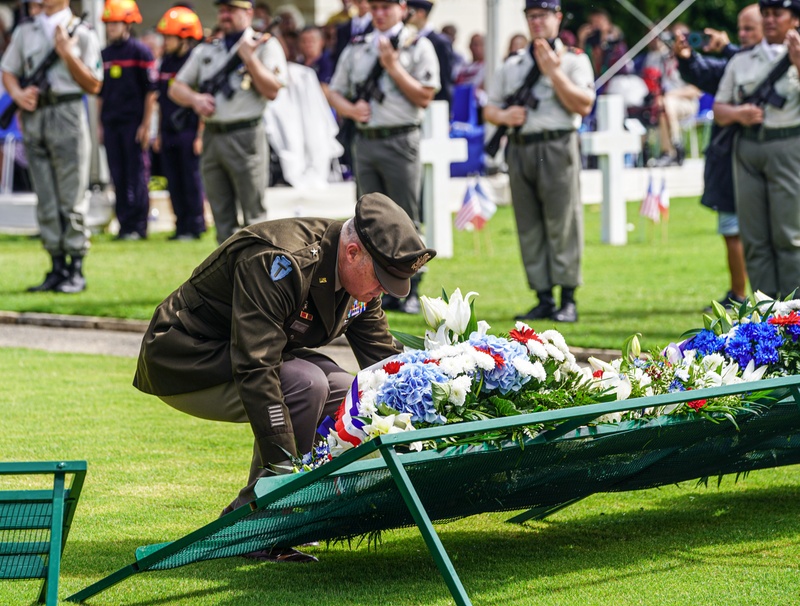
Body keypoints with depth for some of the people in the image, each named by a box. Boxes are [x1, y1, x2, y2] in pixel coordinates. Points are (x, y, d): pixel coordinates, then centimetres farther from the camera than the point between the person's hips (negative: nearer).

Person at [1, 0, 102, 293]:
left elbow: (94, 85, -1)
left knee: (71, 200, -4)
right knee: (46, 202, 5)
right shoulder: (24, 31, 13)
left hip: (67, 115, -4)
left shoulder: (82, 33, 3)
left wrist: (68, 54, -11)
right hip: (34, 117, 4)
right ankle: (58, 267, 11)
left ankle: (76, 270, 0)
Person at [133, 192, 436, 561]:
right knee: (305, 384, -28)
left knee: (343, 393, -6)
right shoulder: (280, 264, -31)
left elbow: (384, 362, 5)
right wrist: (282, 465, -39)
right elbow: (255, 369, -37)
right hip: (183, 364, -9)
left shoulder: (359, 274, -3)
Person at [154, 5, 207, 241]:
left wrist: (200, 135, -14)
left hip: (189, 131, -7)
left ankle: (195, 226, 4)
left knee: (191, 179, -3)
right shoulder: (166, 63, 12)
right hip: (169, 131, 7)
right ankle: (181, 226, 14)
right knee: (174, 182, 8)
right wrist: (159, 133, 17)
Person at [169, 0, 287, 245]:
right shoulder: (206, 50, 18)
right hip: (212, 139, 5)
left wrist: (249, 58, -13)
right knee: (222, 218, 6)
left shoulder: (264, 45, 4)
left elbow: (272, 90, -8)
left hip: (246, 138, -5)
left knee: (254, 216, -6)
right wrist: (195, 99, -2)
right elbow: (176, 88, 18)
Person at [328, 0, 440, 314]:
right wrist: (350, 109, -5)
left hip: (400, 143, -5)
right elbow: (335, 93, 16)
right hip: (365, 143, 5)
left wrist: (393, 67, -12)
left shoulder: (418, 47, 2)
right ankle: (386, 291, 13)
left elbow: (424, 97, -6)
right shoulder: (356, 49, 14)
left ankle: (409, 292, 3)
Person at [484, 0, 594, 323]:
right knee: (529, 229, 4)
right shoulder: (513, 64, 19)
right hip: (520, 149, 5)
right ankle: (544, 299, 8)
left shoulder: (573, 60, 6)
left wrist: (553, 72, -12)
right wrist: (503, 116, -4)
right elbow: (489, 108, 19)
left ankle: (568, 300, -5)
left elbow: (583, 105, -8)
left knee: (562, 225, -8)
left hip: (557, 148, -5)